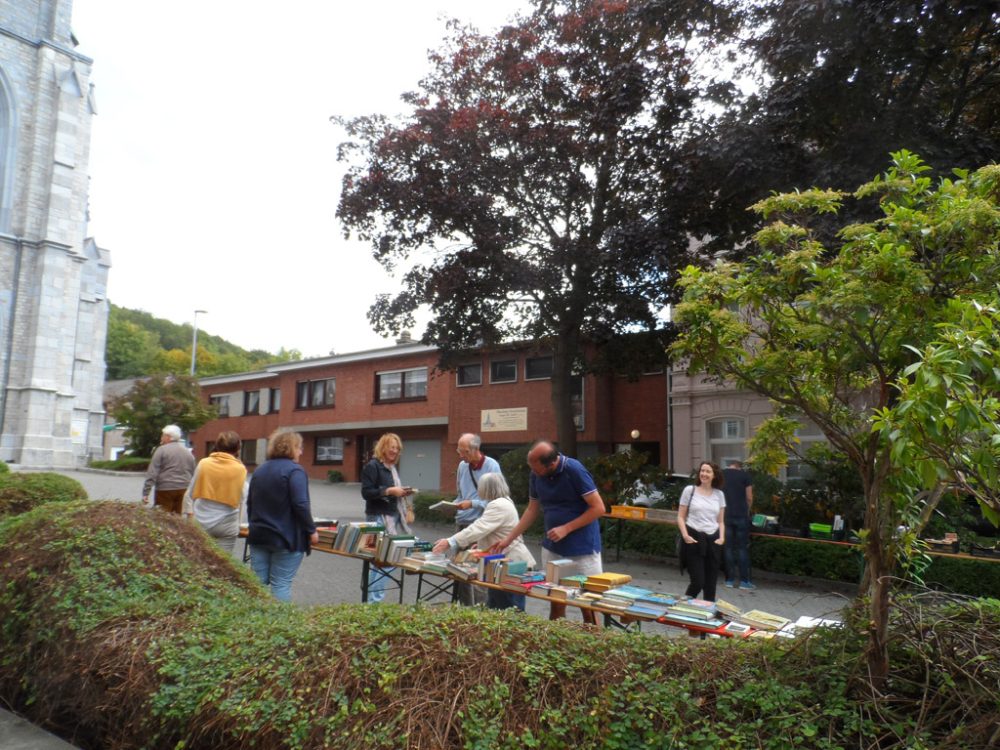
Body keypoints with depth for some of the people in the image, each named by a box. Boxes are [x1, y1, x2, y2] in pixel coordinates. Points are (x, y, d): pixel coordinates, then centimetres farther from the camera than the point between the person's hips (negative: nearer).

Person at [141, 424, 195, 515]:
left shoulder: (161, 450, -4)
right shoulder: (188, 452, 13)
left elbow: (152, 473, -9)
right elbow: (193, 474, 15)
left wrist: (146, 493, -9)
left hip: (165, 490, -5)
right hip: (184, 491, 5)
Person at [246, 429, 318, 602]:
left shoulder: (260, 470, 12)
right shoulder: (295, 471, -13)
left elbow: (250, 503, 19)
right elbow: (301, 505, -20)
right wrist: (311, 530, -11)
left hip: (259, 536, 7)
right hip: (286, 538, -7)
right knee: (281, 585, -2)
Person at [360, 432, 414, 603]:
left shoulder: (393, 467, 16)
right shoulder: (372, 466, -10)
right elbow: (366, 492, -16)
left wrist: (402, 492, 6)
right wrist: (390, 491, -21)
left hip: (393, 516, 9)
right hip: (378, 518, -9)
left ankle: (375, 597, 20)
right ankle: (375, 600, 2)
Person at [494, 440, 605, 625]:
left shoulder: (574, 471, -18)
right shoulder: (536, 475, 0)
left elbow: (598, 508, -16)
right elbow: (532, 509, 11)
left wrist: (566, 529, -18)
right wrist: (509, 538, 7)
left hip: (582, 549, -5)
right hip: (552, 547, 5)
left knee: (588, 606, 1)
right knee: (556, 601, 9)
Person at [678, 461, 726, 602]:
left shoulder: (719, 494, 11)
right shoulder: (690, 490, 2)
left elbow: (721, 521, 15)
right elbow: (680, 517, 3)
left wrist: (721, 537, -2)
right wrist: (685, 535, -12)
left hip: (713, 540, 3)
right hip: (694, 539, -3)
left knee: (711, 582, 6)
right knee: (698, 581, -6)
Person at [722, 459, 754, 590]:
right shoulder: (745, 475, 1)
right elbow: (749, 498, -1)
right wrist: (747, 511, 13)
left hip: (725, 515, 2)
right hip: (741, 515, -2)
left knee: (728, 547, 7)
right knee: (743, 548, 5)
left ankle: (730, 580, 10)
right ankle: (744, 581, 6)